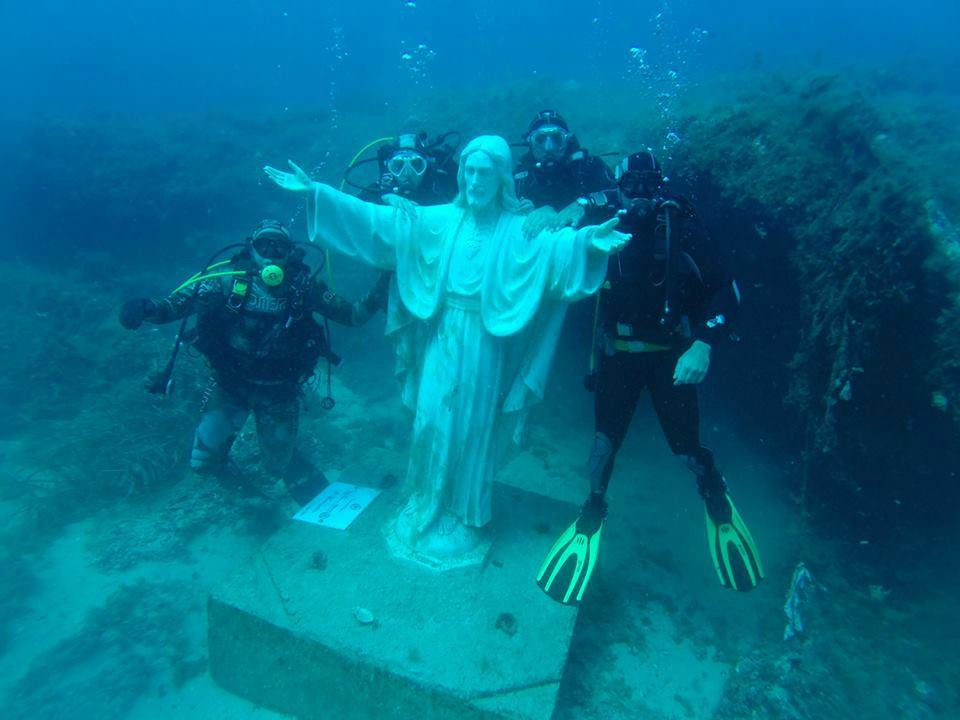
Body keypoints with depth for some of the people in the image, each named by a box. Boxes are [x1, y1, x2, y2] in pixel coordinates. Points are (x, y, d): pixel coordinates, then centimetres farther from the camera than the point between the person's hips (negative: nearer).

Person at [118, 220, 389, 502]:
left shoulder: (303, 285, -13)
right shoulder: (229, 278, -15)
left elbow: (351, 315, -11)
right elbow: (179, 302, -16)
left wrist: (377, 296, -28)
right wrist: (148, 309, -37)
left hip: (279, 391, 0)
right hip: (229, 384, 1)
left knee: (280, 462, 13)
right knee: (204, 461, 8)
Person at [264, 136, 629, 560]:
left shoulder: (517, 230, -7)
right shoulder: (440, 220, 3)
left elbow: (555, 244, -26)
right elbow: (376, 219, 1)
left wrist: (586, 241, -49)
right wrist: (315, 192, -3)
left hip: (482, 345, -3)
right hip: (440, 339, 3)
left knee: (470, 430, 7)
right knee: (430, 422, 10)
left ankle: (463, 517, 28)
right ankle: (427, 504, 33)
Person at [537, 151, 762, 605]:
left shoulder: (681, 227, -10)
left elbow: (726, 290, -11)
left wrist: (703, 345, -23)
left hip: (672, 353, -1)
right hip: (619, 352, 1)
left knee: (687, 446, 0)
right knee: (606, 434, -1)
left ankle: (714, 494, 34)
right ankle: (594, 509, 26)